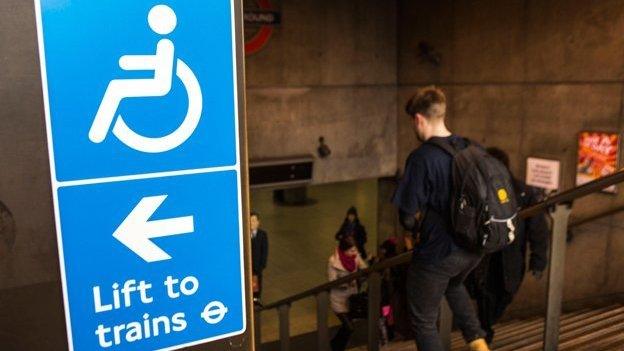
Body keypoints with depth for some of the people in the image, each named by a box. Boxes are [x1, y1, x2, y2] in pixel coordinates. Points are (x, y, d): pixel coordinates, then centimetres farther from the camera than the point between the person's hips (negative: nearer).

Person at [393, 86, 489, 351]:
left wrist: (417, 229, 2)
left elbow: (409, 218, -20)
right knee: (454, 285, 39)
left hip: (437, 253, -7)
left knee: (423, 322, 15)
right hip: (473, 249, 7)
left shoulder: (421, 158, -22)